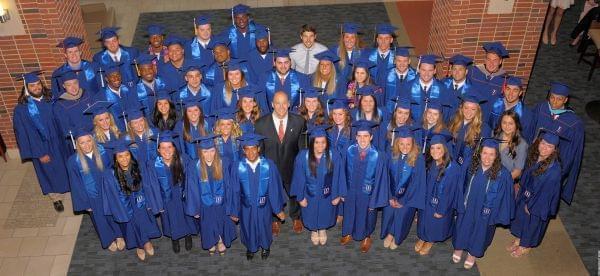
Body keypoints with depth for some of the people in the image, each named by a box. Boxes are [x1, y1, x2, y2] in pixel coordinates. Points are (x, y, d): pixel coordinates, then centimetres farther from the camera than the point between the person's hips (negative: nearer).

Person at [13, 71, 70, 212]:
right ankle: (56, 197, 36)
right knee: (49, 170, 15)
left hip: (58, 142, 2)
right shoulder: (21, 109, -18)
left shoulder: (51, 100, -9)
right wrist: (39, 154, -15)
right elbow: (25, 134, -15)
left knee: (65, 166, 19)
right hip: (40, 146, -2)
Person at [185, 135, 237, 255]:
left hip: (221, 204, 0)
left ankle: (221, 241, 48)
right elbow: (192, 189, -10)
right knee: (209, 226, 19)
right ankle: (211, 244, 48)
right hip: (205, 205, 0)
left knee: (222, 223, 19)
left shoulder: (224, 163, -16)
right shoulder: (194, 166, -18)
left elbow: (228, 185, -8)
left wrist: (230, 204, -5)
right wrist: (194, 209, -5)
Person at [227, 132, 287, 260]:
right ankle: (250, 248, 53)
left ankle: (265, 246, 54)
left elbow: (275, 188, -13)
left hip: (264, 206, 0)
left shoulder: (269, 165, -21)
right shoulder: (237, 167, -19)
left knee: (264, 228, 24)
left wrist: (279, 209, -7)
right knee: (248, 229, 23)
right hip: (246, 207, 0)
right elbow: (235, 191, -10)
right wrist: (234, 211, -3)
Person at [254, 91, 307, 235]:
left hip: (292, 167, 1)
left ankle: (296, 218, 55)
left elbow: (302, 147, -9)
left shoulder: (299, 122, -15)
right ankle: (274, 220, 51)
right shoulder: (260, 124, -16)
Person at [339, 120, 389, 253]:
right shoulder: (350, 151, -16)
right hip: (351, 191, 2)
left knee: (366, 216, 21)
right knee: (349, 213, 24)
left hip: (367, 193, -2)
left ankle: (366, 238, 49)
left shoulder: (377, 156, -24)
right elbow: (345, 173, -6)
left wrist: (374, 201, -11)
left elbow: (379, 179, -16)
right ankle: (348, 234, 52)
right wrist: (343, 192, -1)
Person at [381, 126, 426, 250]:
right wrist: (390, 197, -10)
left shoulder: (419, 158, -17)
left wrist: (403, 200, -11)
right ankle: (389, 234, 17)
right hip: (392, 192, 2)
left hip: (408, 194, -2)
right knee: (388, 211, -12)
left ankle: (396, 237, 15)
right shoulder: (390, 155, -10)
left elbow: (417, 181, -12)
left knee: (402, 213, -14)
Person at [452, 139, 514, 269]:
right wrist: (461, 203, 4)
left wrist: (497, 215, -11)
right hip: (467, 207, 2)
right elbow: (464, 186, 0)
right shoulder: (473, 167, -15)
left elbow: (503, 196, -15)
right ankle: (459, 247, 49)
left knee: (480, 232, 20)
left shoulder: (503, 174, -24)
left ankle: (473, 253, 46)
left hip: (485, 212, -2)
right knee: (463, 228, 22)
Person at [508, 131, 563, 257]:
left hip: (539, 203, -6)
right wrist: (522, 193, 10)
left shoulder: (554, 168, -34)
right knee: (520, 217, 26)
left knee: (532, 223, 19)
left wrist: (531, 205, -14)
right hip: (525, 196, 6)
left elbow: (547, 191, -24)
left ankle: (526, 246, 46)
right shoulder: (534, 156, -15)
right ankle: (518, 239, 53)